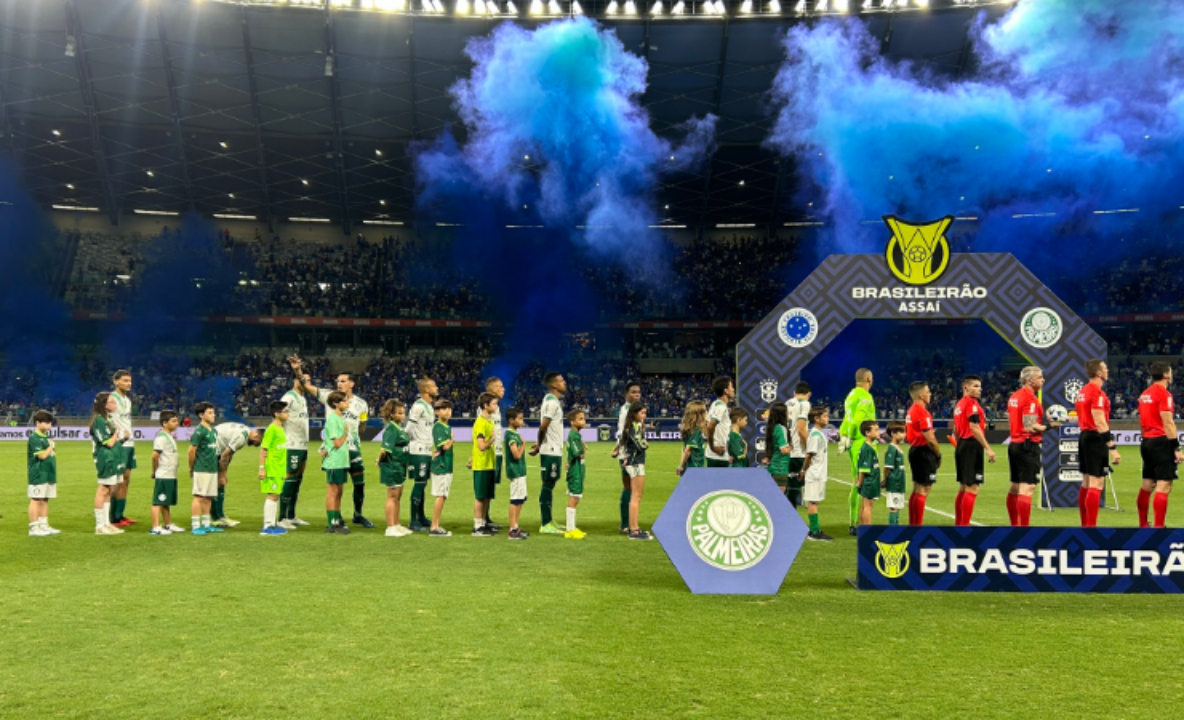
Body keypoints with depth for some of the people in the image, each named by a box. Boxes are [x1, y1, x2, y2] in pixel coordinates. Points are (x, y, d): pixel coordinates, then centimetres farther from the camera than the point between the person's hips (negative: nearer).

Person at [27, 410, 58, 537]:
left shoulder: (46, 437, 16)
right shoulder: (34, 438, -12)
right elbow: (42, 455, -19)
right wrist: (51, 446, -6)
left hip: (48, 474, 9)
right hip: (38, 475, -9)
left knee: (45, 500, 14)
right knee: (36, 500, -4)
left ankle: (44, 525, 20)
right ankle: (34, 528, 0)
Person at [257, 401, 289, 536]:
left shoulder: (281, 429, 14)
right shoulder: (271, 429, -12)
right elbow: (263, 449, -15)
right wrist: (261, 468, -19)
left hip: (279, 469, 9)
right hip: (272, 469, -9)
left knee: (276, 496, 11)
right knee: (272, 496, -7)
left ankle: (274, 524, 17)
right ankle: (267, 526, -4)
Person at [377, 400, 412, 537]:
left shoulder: (400, 428, 12)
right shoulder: (391, 429, -17)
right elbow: (385, 449, -23)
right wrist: (380, 460, -10)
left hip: (400, 466, 9)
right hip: (392, 466, -9)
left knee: (398, 496, 15)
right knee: (392, 496, -3)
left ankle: (396, 525, 25)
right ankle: (390, 528, 4)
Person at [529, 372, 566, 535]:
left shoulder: (553, 400, 16)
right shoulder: (552, 402, -15)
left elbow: (543, 426, 18)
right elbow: (543, 426, -21)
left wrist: (539, 445, 11)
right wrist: (539, 445, -9)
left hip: (554, 450, 9)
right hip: (551, 451, -9)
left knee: (550, 485, 14)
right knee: (548, 485, -4)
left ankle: (548, 521, 22)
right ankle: (545, 525, 1)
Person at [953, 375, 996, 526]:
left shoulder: (959, 404, 16)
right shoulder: (972, 404, -13)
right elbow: (974, 428, -21)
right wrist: (988, 448, -22)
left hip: (961, 445, 10)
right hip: (972, 446, -10)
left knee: (963, 487, 16)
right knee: (972, 488, -7)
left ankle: (958, 523, 21)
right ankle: (965, 524, -7)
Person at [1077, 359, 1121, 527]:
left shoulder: (1083, 391, 14)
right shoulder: (1098, 393, -15)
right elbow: (1100, 422, -21)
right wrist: (1112, 447, -22)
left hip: (1084, 436, 10)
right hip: (1096, 439, -10)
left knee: (1086, 482, 13)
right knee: (1097, 484, -8)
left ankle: (1084, 524, 19)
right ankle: (1091, 525, -9)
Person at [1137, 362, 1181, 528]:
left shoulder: (1145, 394, 14)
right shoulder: (1164, 394, -12)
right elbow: (1168, 424, -16)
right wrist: (1176, 449, -15)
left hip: (1147, 441, 9)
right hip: (1161, 441, -9)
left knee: (1147, 484, 14)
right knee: (1163, 486, -8)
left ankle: (1142, 525, 19)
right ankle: (1158, 526, -10)